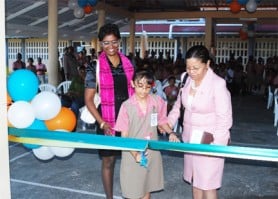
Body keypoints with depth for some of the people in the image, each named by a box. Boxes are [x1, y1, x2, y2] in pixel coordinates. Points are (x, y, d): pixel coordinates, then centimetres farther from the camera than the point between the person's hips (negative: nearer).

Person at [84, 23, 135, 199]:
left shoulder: (128, 64, 4)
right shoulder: (95, 67, -5)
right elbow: (89, 99, -4)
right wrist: (102, 123, -13)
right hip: (108, 122, -2)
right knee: (109, 161, 8)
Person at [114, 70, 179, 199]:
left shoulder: (157, 101, -7)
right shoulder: (127, 106, -15)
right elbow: (124, 136, -10)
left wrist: (170, 133, -6)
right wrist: (135, 154, -23)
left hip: (152, 153, 3)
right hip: (133, 154, -2)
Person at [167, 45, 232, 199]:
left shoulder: (218, 84, -18)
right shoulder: (187, 80, 0)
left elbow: (225, 119, -16)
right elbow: (179, 104, 13)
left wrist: (213, 143, -20)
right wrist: (168, 123, 1)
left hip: (210, 141, -6)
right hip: (190, 139, 6)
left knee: (207, 184, 1)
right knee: (195, 180, 16)